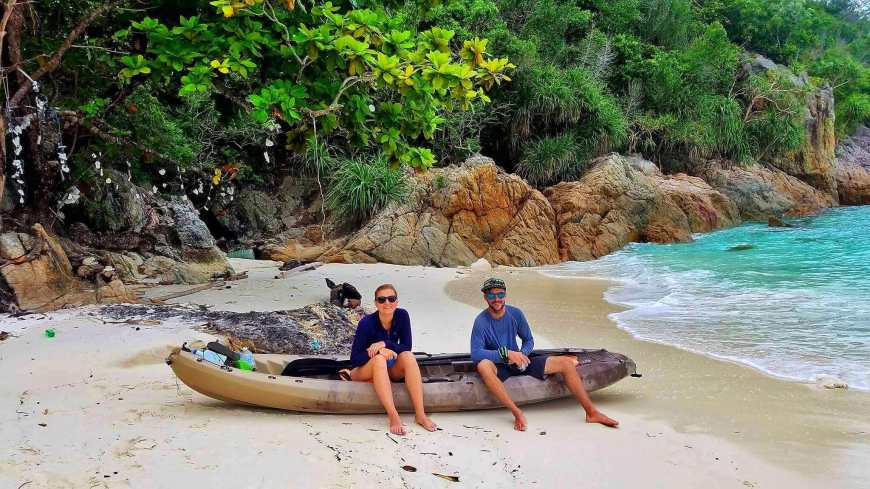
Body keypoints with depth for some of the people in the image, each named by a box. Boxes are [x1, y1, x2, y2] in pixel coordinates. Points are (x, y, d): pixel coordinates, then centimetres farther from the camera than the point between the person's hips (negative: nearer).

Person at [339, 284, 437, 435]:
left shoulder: (402, 316, -11)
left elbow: (407, 347, -11)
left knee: (408, 356, -26)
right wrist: (379, 351, -31)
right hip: (367, 369, -3)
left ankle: (420, 414, -35)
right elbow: (355, 359, -18)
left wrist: (385, 344, -26)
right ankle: (393, 417, -46)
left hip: (391, 370, 3)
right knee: (379, 359, -35)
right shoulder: (367, 323, -20)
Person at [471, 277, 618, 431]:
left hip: (518, 362, 5)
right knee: (483, 365, -42)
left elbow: (529, 341, 9)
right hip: (499, 366, -5)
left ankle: (592, 413, -3)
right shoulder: (481, 321, -15)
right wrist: (506, 353, -33)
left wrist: (521, 355, -14)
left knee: (566, 363, -8)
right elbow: (475, 354, -25)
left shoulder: (515, 314, -1)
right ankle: (517, 413, -39)